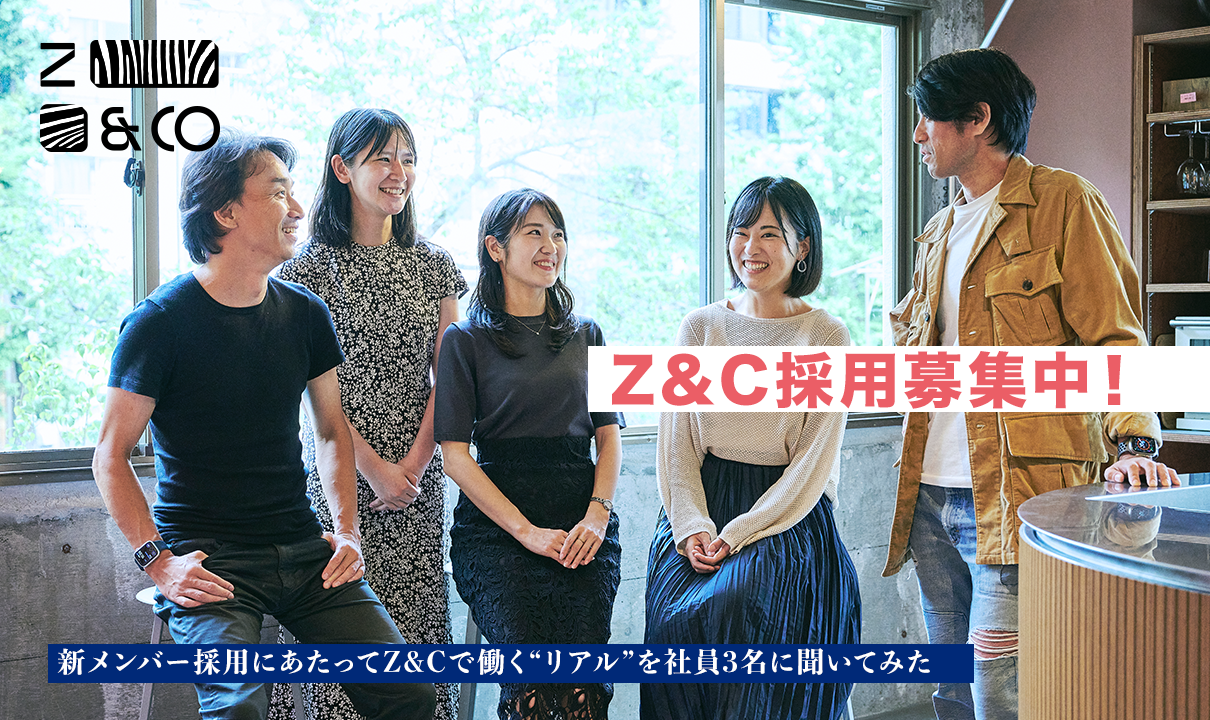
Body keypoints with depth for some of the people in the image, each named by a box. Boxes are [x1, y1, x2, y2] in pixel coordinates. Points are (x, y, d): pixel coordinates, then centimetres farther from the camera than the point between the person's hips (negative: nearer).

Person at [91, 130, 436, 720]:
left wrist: (347, 530, 5)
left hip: (302, 549, 5)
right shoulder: (160, 321, -6)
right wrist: (157, 560, -13)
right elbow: (110, 457, -3)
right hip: (206, 560, -4)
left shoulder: (305, 313, 9)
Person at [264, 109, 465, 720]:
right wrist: (374, 467, -12)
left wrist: (414, 463, -6)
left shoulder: (431, 265, 9)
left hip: (418, 475, 3)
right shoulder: (309, 266, -2)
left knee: (415, 615, 4)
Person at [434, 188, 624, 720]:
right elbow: (456, 457, -1)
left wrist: (597, 515, -5)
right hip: (495, 526, -2)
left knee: (584, 677, -18)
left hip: (583, 522, 3)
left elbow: (609, 436, 14)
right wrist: (528, 531, -11)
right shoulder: (466, 340, 5)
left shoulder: (585, 335, 18)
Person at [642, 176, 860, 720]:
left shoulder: (826, 338, 0)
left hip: (787, 520, -3)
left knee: (729, 609, -29)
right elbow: (675, 442, 7)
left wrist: (738, 534, -13)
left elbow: (814, 461, -4)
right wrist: (692, 527, -9)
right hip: (699, 510, 3)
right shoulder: (700, 327, 9)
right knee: (673, 619, -23)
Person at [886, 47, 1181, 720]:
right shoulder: (942, 230, 20)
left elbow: (1112, 335, -7)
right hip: (932, 497, 8)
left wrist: (1134, 441, -20)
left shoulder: (1063, 202, -2)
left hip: (1015, 498, -7)